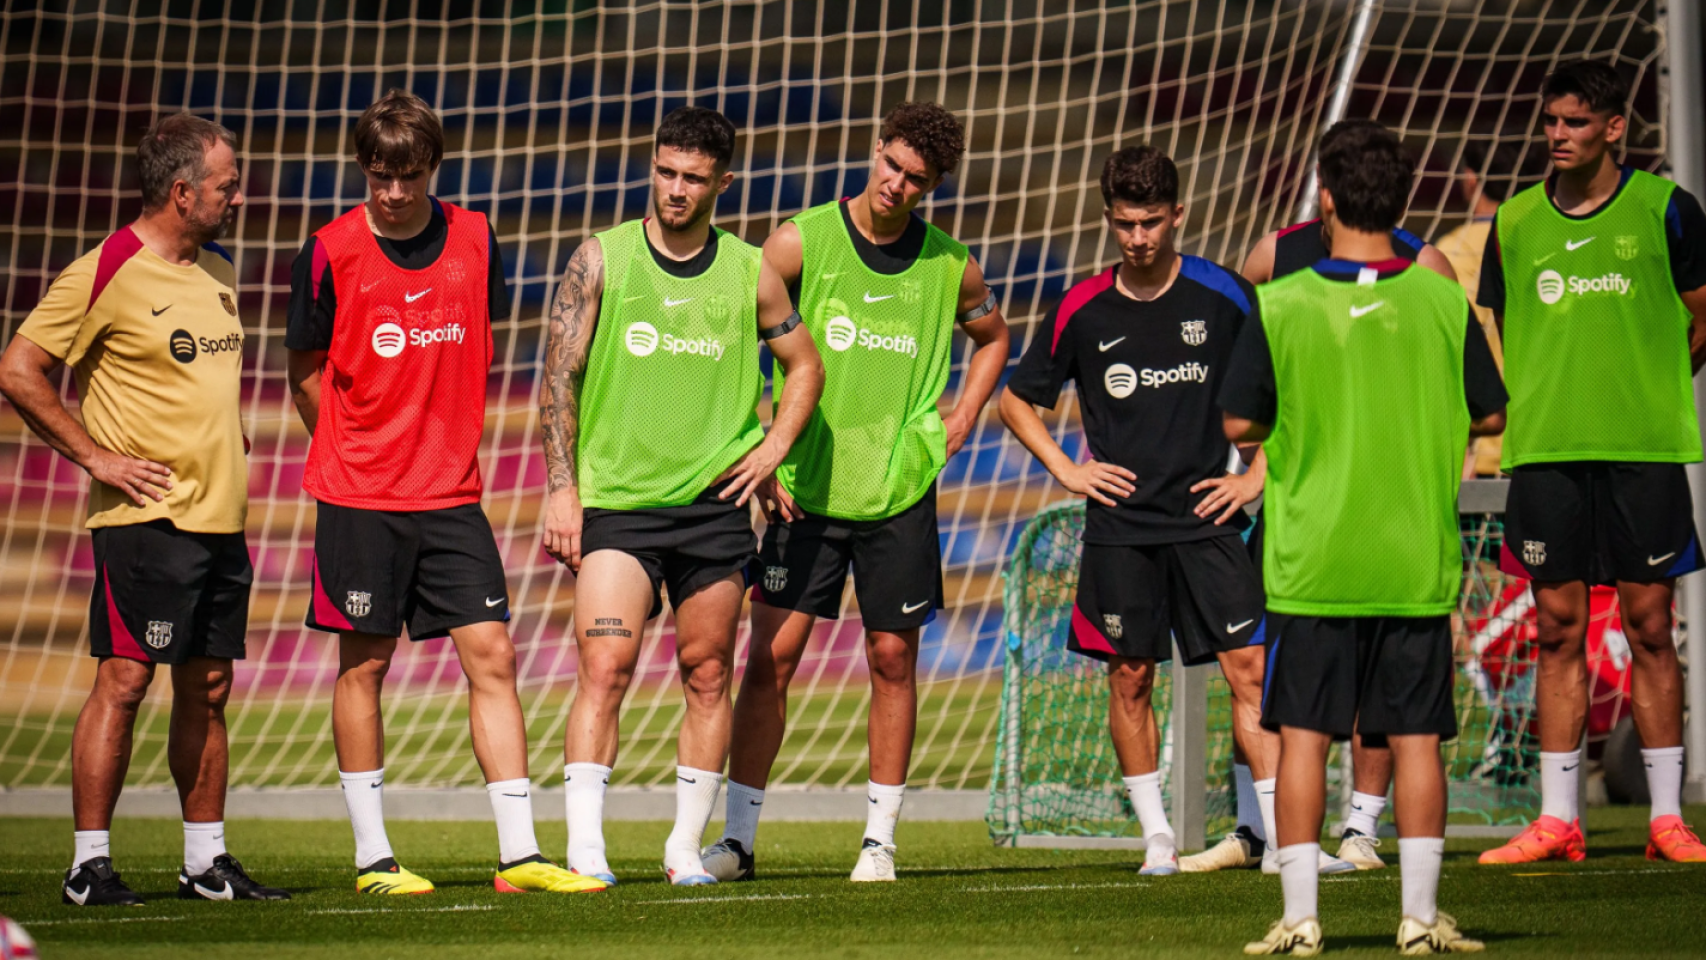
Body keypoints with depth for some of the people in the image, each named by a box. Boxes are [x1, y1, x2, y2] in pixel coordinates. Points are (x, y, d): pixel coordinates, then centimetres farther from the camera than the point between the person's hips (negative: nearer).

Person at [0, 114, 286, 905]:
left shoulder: (217, 272, 14)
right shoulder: (104, 274, -10)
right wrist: (95, 457, -13)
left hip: (221, 519, 8)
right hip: (145, 518, -8)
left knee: (207, 689, 9)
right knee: (123, 681, -8)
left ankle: (206, 862, 16)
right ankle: (89, 864, -3)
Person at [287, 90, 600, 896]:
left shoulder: (475, 241, 3)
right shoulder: (331, 253, -6)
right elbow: (306, 372, 4)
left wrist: (444, 441, 13)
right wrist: (356, 459, 3)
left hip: (451, 495, 3)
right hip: (358, 498, -3)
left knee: (492, 657, -2)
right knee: (364, 665, 3)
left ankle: (519, 852, 0)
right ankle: (372, 854, 11)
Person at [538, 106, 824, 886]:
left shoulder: (749, 273, 6)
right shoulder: (603, 259, 1)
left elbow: (804, 364, 19)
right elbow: (559, 375, 0)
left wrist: (774, 447, 4)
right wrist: (562, 488, -6)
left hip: (715, 502, 2)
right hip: (615, 500, -2)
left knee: (707, 674, 6)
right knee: (604, 668, -13)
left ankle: (686, 847, 15)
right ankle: (584, 846, -14)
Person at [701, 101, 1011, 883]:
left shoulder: (949, 264, 2)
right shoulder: (802, 241, -5)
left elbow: (991, 337, 24)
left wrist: (961, 418, 9)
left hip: (901, 491, 2)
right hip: (806, 486, -2)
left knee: (892, 656, 5)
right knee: (772, 653, -5)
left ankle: (880, 837, 16)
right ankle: (738, 837, 1)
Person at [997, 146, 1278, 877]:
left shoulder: (1223, 296, -2)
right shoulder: (1082, 310, 1)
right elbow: (1017, 399, 15)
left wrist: (1258, 474, 2)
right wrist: (1066, 470, 5)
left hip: (1206, 516, -1)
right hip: (1120, 525, 1)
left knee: (1248, 669, -8)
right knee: (1130, 678, 5)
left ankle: (1280, 830, -7)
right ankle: (1156, 835, 17)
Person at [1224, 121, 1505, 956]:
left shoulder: (1279, 305, -8)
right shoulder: (1443, 302, -3)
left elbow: (1240, 424, -2)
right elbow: (1488, 416, 6)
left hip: (1312, 563, -1)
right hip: (1417, 560, 1)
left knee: (1303, 736, 4)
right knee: (1416, 737, 6)